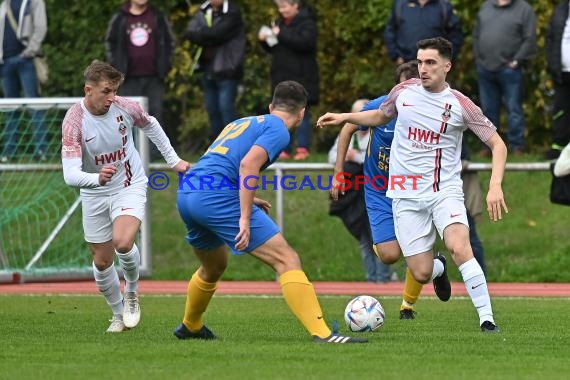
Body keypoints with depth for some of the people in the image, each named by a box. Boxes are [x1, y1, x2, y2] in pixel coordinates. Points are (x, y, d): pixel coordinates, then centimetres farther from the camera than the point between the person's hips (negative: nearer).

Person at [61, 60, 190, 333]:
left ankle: (132, 290, 6)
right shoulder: (74, 122, -23)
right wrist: (97, 179, -51)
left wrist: (173, 160, 14)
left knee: (123, 242, -25)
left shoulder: (126, 108, -15)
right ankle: (119, 314, 30)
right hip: (95, 195, 0)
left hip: (130, 186, 0)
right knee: (102, 261, 6)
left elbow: (151, 126, 10)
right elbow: (70, 175, -32)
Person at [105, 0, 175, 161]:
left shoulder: (158, 18, 6)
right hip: (130, 79, 0)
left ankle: (154, 152, 1)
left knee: (155, 112, -2)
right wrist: (116, 66, 4)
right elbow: (110, 43, 13)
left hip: (153, 78, 0)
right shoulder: (119, 19, 5)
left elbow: (169, 42, 12)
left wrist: (165, 66, 4)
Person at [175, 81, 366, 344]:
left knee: (213, 268, 34)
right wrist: (245, 217, -18)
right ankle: (322, 334, -21)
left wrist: (245, 199, 36)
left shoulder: (241, 123, 28)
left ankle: (190, 327, 50)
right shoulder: (278, 130, 2)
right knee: (287, 260, -10)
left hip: (186, 194, 9)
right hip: (217, 196, -9)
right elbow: (248, 164, -15)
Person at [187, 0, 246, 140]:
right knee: (212, 110, 10)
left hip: (226, 70, -7)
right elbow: (191, 33, -2)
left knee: (226, 108, -11)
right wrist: (210, 37, -16)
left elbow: (217, 33, -19)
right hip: (208, 69, 7)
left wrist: (202, 34, -4)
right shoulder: (203, 12, 10)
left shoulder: (232, 13, -8)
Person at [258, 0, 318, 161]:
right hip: (282, 77, 7)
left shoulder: (307, 22, -6)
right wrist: (265, 40, 1)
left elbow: (305, 43, -23)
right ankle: (285, 149, 7)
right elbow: (273, 48, 22)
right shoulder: (280, 22, 16)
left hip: (300, 77, -7)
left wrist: (282, 35, -22)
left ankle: (303, 148, -1)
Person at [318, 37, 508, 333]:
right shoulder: (404, 92, 4)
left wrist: (495, 186, -16)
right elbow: (381, 115, 26)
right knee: (421, 274, -2)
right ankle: (438, 269, 37)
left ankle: (487, 319, -21)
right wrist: (345, 117, 12)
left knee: (459, 247, -29)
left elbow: (497, 144, -2)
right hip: (406, 197, 3)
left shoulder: (460, 105, -6)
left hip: (445, 191, -3)